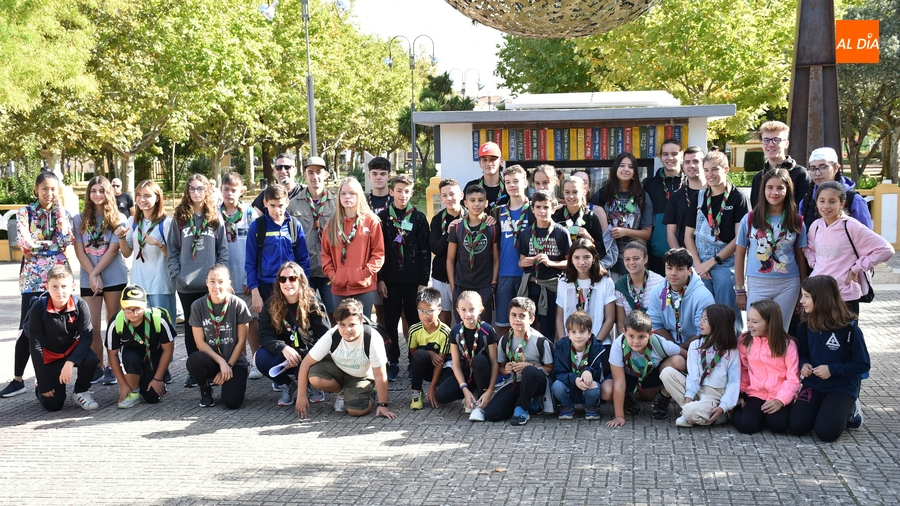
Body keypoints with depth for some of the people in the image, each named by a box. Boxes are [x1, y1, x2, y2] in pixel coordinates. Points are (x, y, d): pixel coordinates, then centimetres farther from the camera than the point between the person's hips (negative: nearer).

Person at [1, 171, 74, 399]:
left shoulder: (63, 213, 9)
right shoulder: (25, 213, 1)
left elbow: (66, 240, -9)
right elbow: (25, 243, -12)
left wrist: (59, 208, -7)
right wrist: (53, 243, -8)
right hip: (33, 277, -2)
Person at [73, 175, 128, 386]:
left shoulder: (118, 218, 0)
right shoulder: (79, 220, 6)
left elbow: (113, 249, -7)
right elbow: (79, 251, 0)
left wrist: (96, 272, -13)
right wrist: (92, 275, -10)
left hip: (115, 278, -2)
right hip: (88, 279, 2)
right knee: (92, 328, 0)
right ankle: (98, 368, 13)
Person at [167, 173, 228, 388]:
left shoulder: (215, 218, 5)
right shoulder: (180, 218, 6)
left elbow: (223, 250, 4)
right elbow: (172, 249, 5)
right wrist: (176, 274, -5)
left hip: (211, 283, -1)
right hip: (186, 284, 1)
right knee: (191, 326, 7)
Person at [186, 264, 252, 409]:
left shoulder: (238, 305, -11)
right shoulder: (198, 306, -8)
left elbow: (241, 341, -6)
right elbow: (200, 342, -6)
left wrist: (229, 366, -10)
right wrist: (221, 362, -15)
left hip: (235, 361, -1)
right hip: (211, 360, 1)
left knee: (232, 402, -23)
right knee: (194, 360, -34)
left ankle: (232, 381, 15)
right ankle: (205, 389, 0)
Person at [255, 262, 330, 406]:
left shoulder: (313, 303, -12)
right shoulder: (271, 304, -4)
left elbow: (324, 337, -15)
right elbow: (265, 336, -10)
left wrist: (300, 355, -26)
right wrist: (283, 348, -31)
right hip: (284, 356, 3)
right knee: (261, 357, -26)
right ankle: (287, 386, 2)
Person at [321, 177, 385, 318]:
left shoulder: (371, 221, 1)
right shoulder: (332, 223, 10)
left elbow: (378, 253, -1)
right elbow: (325, 253, 12)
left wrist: (365, 273, -10)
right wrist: (331, 274, -2)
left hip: (364, 286, -3)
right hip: (339, 288, 3)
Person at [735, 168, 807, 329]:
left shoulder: (796, 222, 4)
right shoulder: (750, 219, -1)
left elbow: (800, 257, 8)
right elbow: (739, 255, 2)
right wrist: (739, 290, 1)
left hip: (788, 285, 1)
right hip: (757, 285, -1)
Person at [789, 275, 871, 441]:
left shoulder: (849, 328, -16)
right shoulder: (805, 326, -2)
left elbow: (863, 364, -11)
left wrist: (832, 369, -20)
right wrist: (804, 364, -9)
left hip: (842, 388, -4)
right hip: (813, 383, 4)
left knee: (826, 432, -22)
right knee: (796, 427, -14)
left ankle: (848, 409, 11)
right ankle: (823, 408, 16)